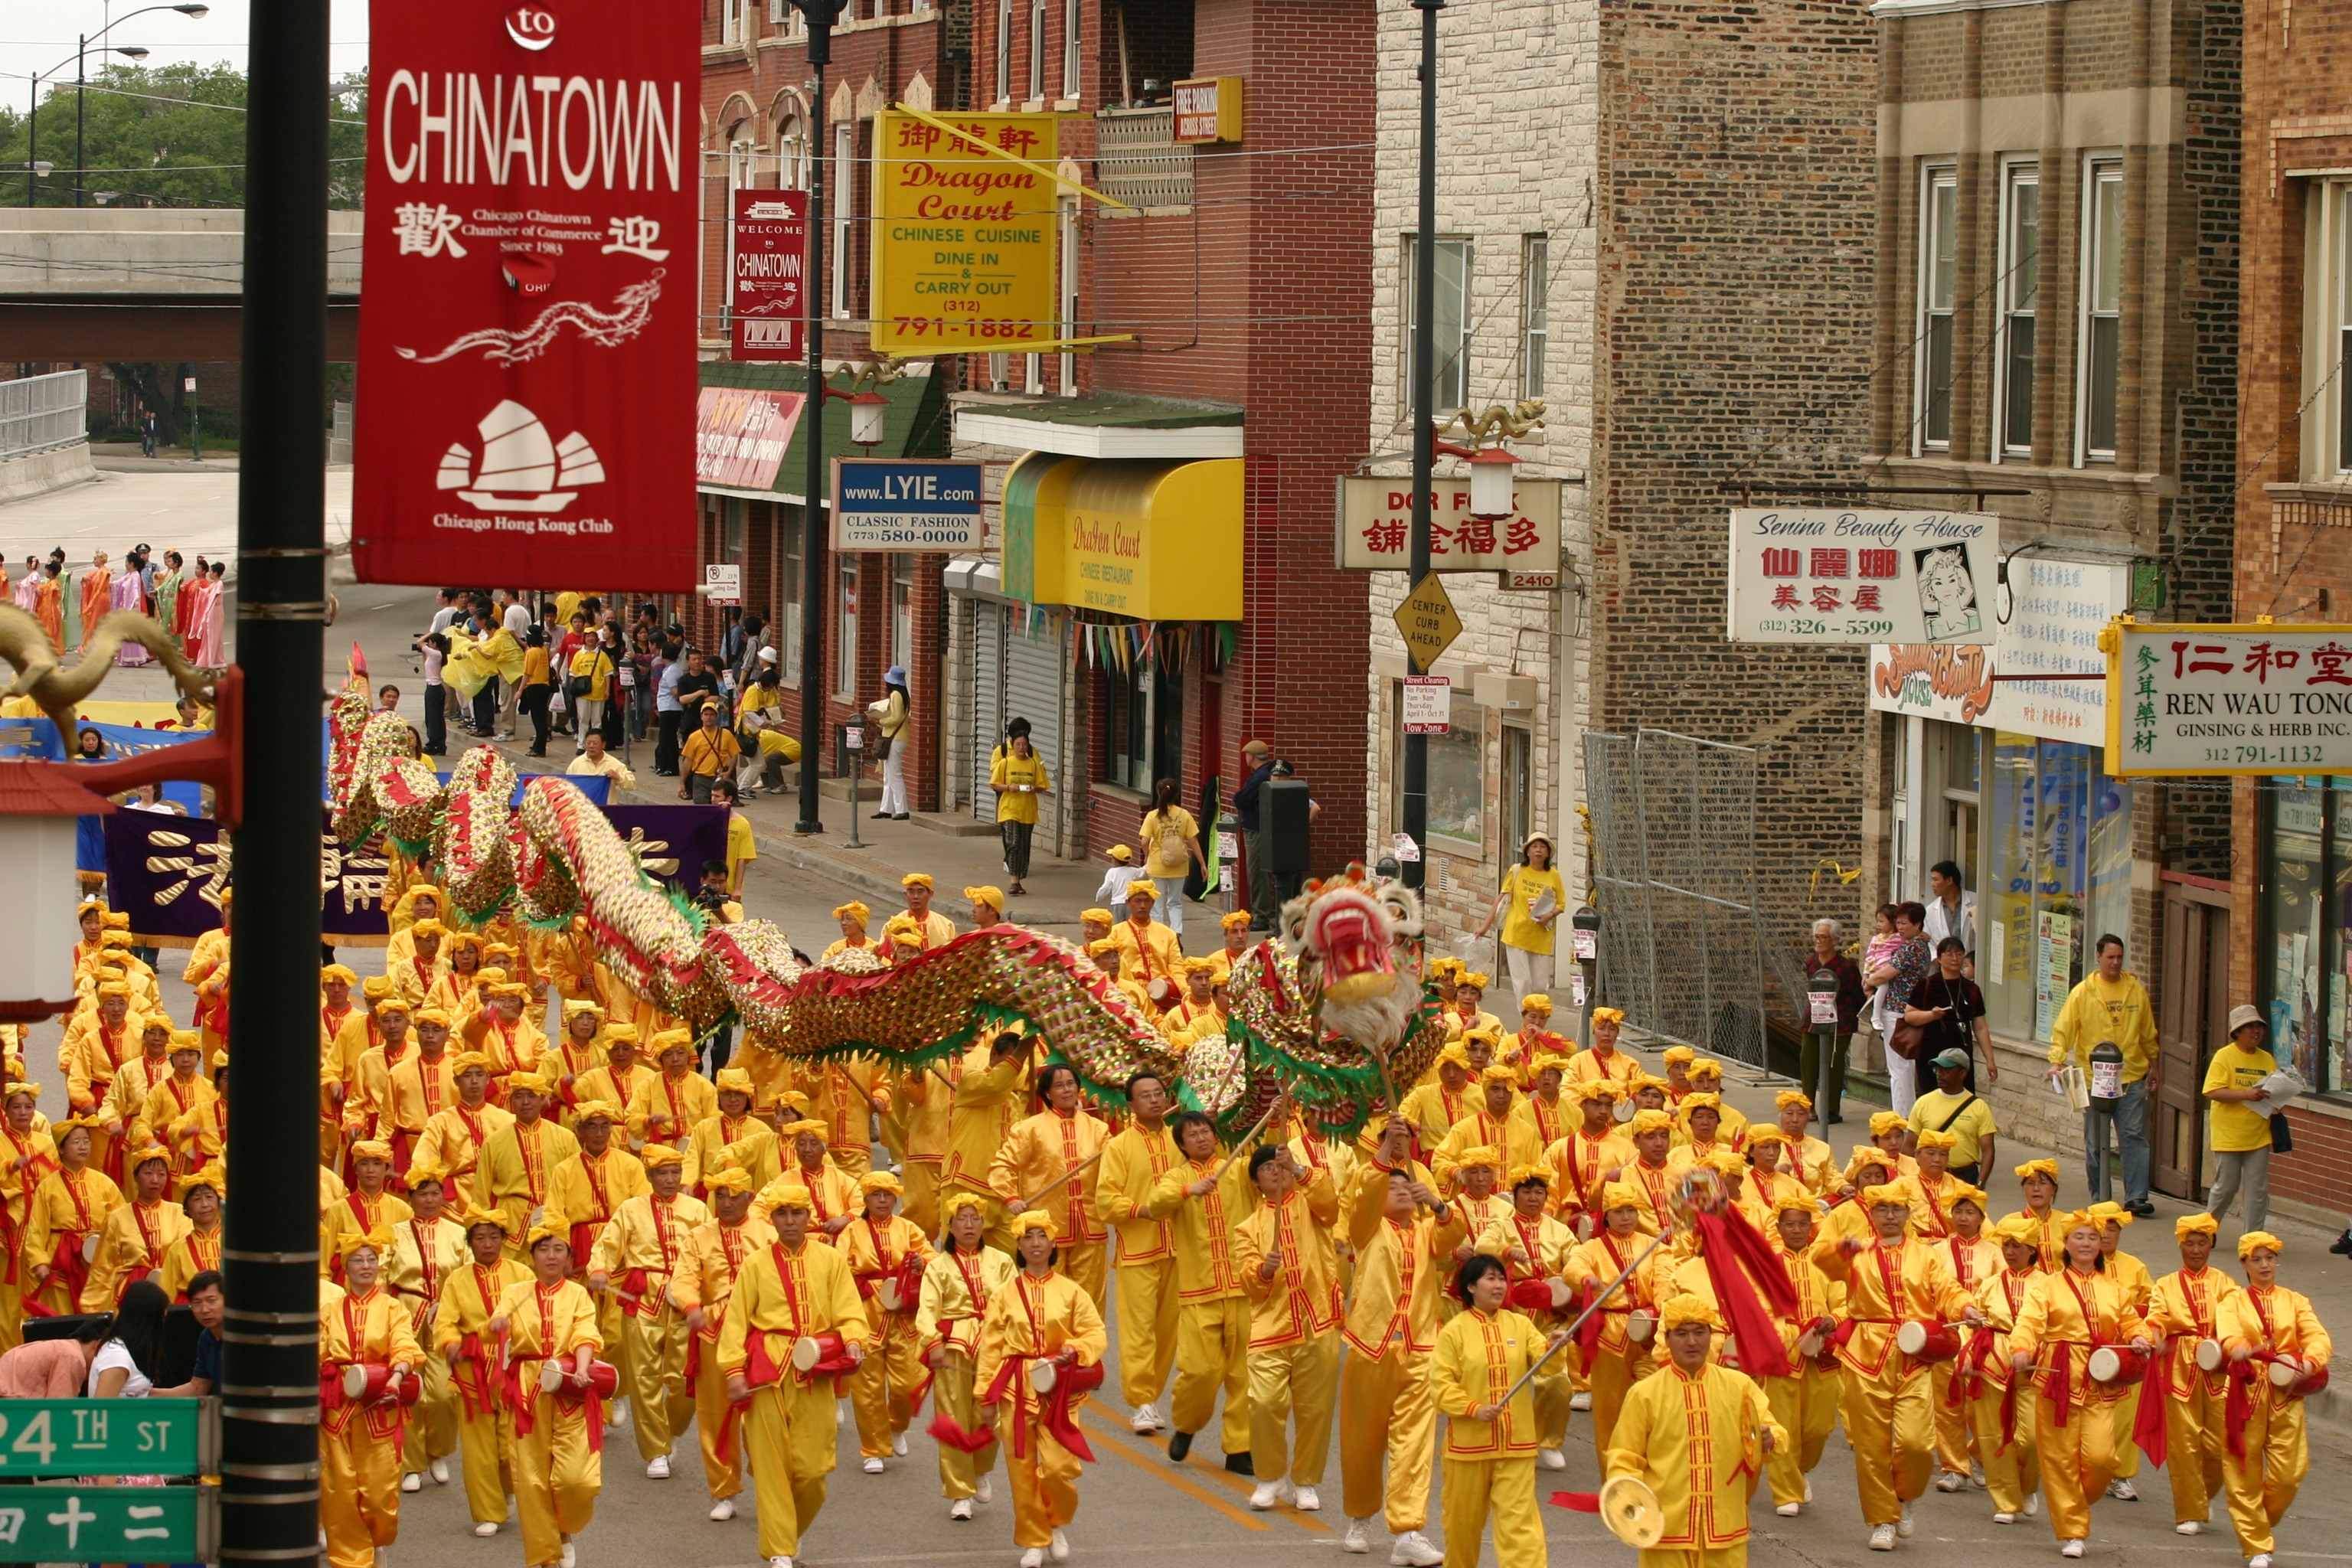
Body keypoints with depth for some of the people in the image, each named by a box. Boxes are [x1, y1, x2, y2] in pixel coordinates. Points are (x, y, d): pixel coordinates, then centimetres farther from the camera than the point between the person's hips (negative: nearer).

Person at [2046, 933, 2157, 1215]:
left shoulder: (2136, 990, 7)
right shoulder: (2083, 992, -1)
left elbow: (2148, 1033, 17)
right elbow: (2063, 1030, -5)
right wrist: (2056, 1061, -19)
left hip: (2132, 1078, 1)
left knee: (2134, 1137, -5)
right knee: (2095, 1143, 5)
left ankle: (2136, 1197, -6)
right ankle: (2099, 1198, 13)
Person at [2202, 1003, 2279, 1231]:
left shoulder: (2267, 1059, 9)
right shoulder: (2224, 1057, -6)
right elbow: (2213, 1092, -15)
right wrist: (2246, 1094, -25)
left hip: (2257, 1135, 4)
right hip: (2228, 1136, -4)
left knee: (2258, 1190, 1)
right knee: (2226, 1187, 3)